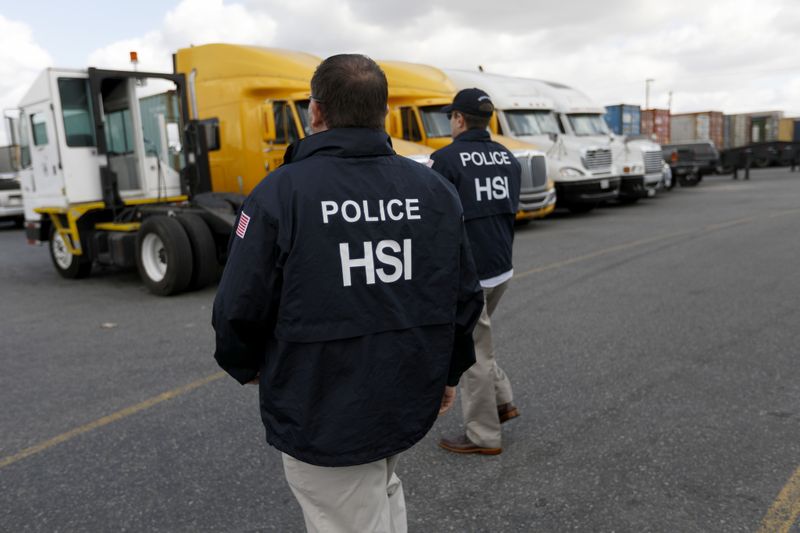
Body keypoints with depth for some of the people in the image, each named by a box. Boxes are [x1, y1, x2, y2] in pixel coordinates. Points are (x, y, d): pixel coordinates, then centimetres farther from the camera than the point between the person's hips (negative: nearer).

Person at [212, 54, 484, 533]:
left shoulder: (281, 193, -16)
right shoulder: (436, 189, -2)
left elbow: (241, 310, -13)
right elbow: (465, 298, 3)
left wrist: (247, 367, 9)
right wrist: (449, 370, 18)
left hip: (323, 415, -4)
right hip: (412, 399, 5)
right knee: (379, 489, 32)